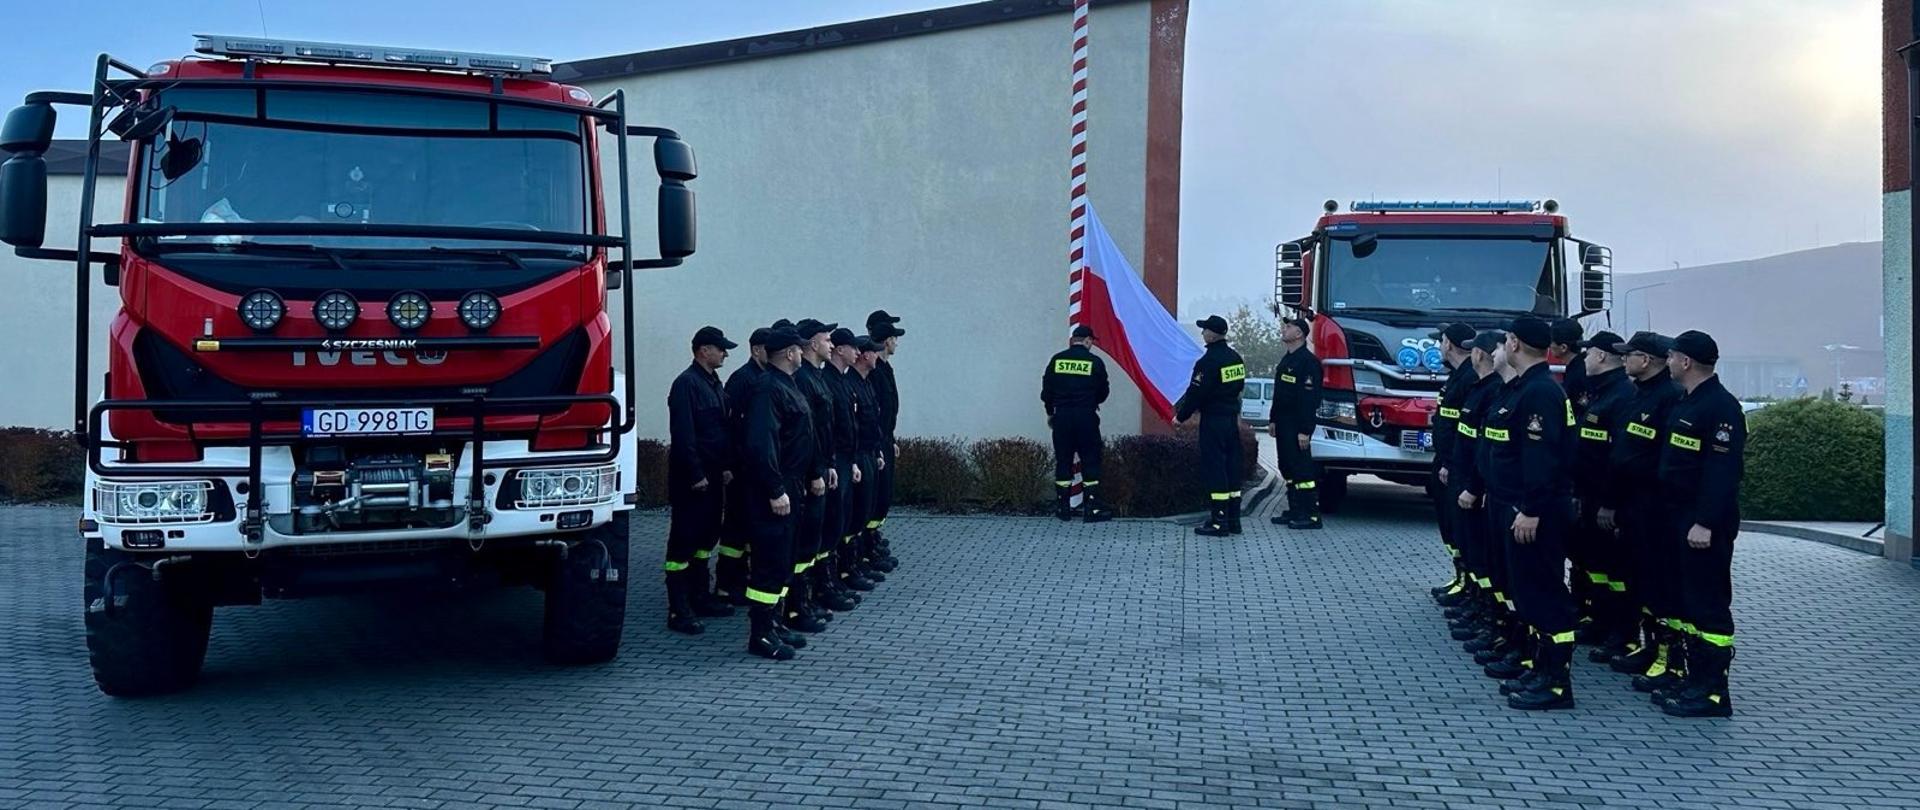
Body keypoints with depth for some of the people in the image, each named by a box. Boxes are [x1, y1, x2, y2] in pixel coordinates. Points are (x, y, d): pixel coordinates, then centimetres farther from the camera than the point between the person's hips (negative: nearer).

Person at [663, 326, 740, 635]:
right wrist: (696, 475, -19)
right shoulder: (686, 383, -14)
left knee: (706, 535, 15)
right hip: (690, 477, -9)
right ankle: (678, 612, -2)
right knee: (683, 540, -5)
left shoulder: (714, 383, 14)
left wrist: (727, 467, 11)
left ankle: (700, 597, 27)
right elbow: (683, 435, -19)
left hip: (712, 474, 9)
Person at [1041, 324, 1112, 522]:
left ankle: (1063, 508, 12)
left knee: (1063, 461, 9)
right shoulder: (1095, 362, -4)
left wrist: (1050, 413, 19)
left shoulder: (1057, 360, 1)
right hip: (1086, 417, -2)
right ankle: (1092, 509, 0)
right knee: (1090, 462, 4)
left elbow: (1046, 391, 4)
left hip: (1062, 417, 2)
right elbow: (1103, 393, 5)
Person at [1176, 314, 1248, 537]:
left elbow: (1196, 392, -16)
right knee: (1232, 467, 12)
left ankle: (1219, 521, -5)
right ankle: (1233, 519, 16)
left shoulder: (1208, 361, -18)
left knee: (1214, 469, -5)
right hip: (1232, 417, 9)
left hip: (1213, 421, -9)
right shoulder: (1235, 358, 10)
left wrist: (1181, 416, -3)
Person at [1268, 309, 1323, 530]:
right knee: (1288, 467, 12)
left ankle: (1311, 515, -4)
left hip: (1298, 426, -10)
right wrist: (1273, 420, 19)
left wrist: (1305, 431, -24)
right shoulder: (1287, 359, 16)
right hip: (1284, 424, 10)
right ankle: (1295, 511, 19)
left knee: (1302, 467, -8)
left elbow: (1310, 398, -20)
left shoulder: (1308, 361, -15)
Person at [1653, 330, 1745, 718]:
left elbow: (1723, 471, -22)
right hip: (1679, 520, 10)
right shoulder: (1685, 403, 14)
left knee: (1709, 605, -5)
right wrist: (1672, 517, 18)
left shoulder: (1721, 407, -16)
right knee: (1688, 600, 14)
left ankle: (1713, 693, 1)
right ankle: (1696, 679, 23)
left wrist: (1706, 522, -26)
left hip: (1704, 525, -10)